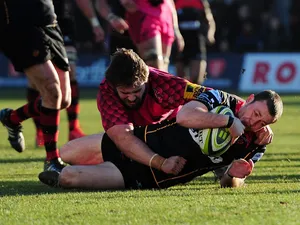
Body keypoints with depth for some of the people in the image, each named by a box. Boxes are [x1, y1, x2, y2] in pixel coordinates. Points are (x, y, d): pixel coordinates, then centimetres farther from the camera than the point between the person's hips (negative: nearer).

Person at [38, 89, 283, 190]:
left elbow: (228, 182, 3)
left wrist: (234, 176, -21)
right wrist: (228, 120, -33)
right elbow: (184, 116, -31)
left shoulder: (254, 148, -9)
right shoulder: (222, 99, -14)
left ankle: (57, 177, 19)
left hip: (150, 178, 0)